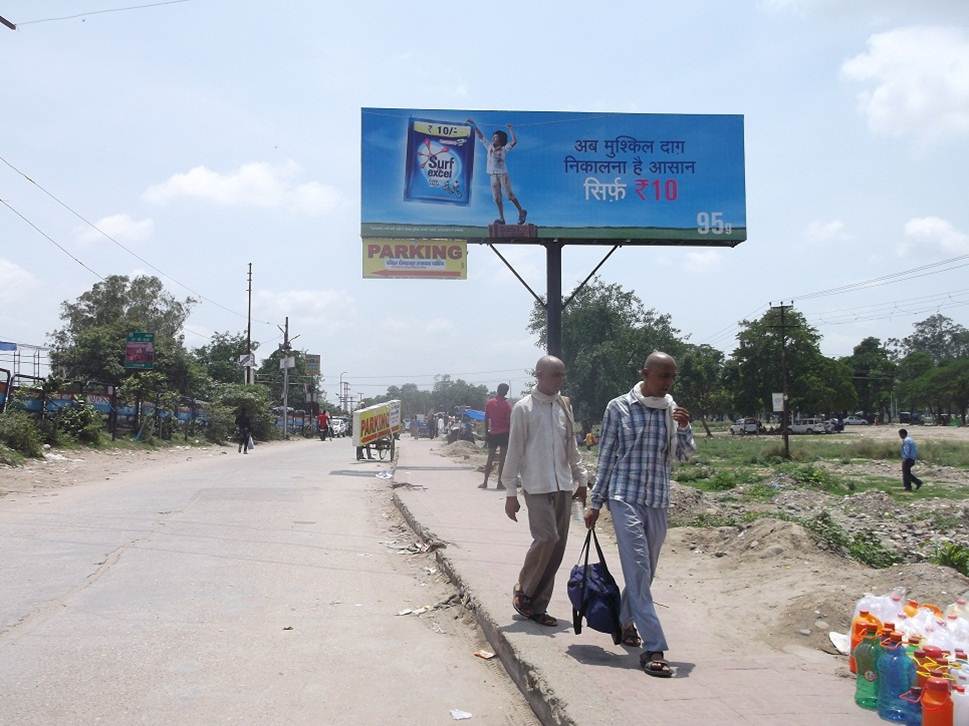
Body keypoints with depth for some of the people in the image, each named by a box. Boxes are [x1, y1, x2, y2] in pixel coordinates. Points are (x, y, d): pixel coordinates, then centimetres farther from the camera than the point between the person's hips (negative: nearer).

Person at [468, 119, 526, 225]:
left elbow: (514, 141, -15)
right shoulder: (489, 146, 9)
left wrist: (511, 129, -16)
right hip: (493, 176, 5)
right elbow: (480, 136, 13)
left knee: (510, 195, -4)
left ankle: (521, 212, 11)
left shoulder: (504, 149, -3)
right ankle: (501, 218, 7)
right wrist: (474, 125, 12)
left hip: (503, 174, -5)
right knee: (497, 198, 3)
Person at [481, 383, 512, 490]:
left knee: (490, 459, 9)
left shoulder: (489, 403, 3)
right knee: (502, 459, 1)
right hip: (504, 433, -4)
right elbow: (509, 421, -9)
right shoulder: (507, 404, -7)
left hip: (492, 434, 4)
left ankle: (485, 482, 9)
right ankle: (500, 483, 0)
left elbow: (486, 420, 5)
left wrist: (486, 434, 11)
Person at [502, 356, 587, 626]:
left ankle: (537, 606, 15)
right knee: (547, 538, -17)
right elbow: (514, 452, -6)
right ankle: (523, 589, 8)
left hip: (563, 486, 6)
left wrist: (581, 479, 17)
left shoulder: (564, 406, 11)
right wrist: (511, 492, -7)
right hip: (537, 487, -6)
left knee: (558, 546, 4)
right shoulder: (524, 408, -6)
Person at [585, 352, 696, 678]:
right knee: (638, 570, -11)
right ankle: (653, 648, -12)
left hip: (658, 501, 5)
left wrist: (684, 428, -9)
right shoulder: (618, 407, -4)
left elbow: (685, 454, 11)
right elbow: (606, 456, 0)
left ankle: (625, 621, 38)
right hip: (625, 498, -5)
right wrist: (595, 502, 0)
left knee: (645, 570, 15)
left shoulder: (671, 409, 6)